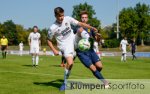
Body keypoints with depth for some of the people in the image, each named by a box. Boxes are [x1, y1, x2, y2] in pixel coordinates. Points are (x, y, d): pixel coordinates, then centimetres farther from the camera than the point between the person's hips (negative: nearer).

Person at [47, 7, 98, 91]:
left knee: (80, 29, -6)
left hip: (73, 39, 6)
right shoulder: (53, 28, -16)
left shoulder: (67, 19, -8)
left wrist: (92, 28, -11)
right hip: (66, 45, -6)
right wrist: (54, 50, -14)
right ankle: (65, 83, -6)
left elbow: (79, 24, -4)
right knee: (70, 63, -21)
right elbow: (49, 40, -4)